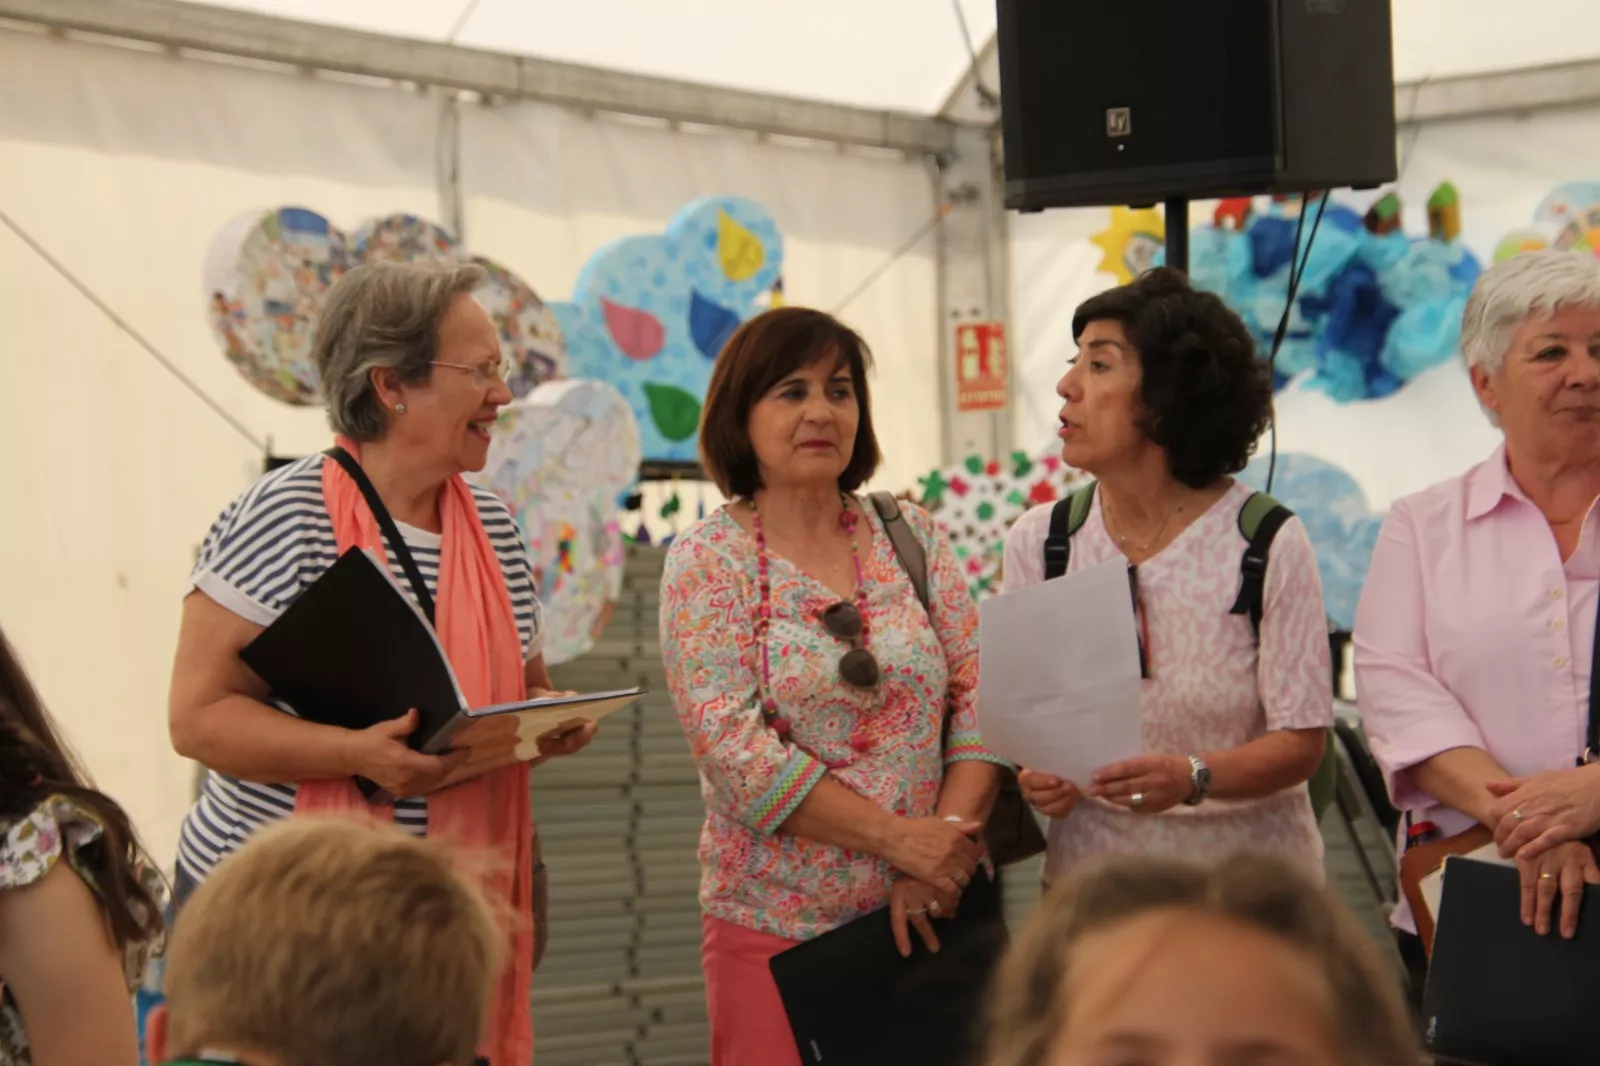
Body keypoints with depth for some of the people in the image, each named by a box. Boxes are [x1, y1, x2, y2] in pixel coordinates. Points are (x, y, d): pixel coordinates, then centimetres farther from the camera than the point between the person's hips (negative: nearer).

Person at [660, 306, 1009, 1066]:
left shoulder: (913, 538, 7)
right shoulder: (705, 562, -2)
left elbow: (978, 700, 3)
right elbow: (733, 748, -11)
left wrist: (949, 842, -13)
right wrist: (898, 839, -15)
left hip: (924, 914, 3)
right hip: (778, 920, -3)